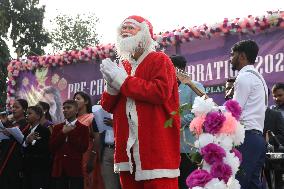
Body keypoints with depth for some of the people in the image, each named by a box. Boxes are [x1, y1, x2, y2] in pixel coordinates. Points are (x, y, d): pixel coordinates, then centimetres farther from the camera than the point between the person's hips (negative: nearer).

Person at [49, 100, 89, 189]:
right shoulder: (57, 128, 16)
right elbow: (51, 147, 6)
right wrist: (63, 133, -5)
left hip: (75, 168, -3)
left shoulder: (83, 128, 4)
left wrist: (71, 133, -6)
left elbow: (83, 148, -7)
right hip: (59, 168, 4)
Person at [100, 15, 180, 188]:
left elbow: (161, 92, -19)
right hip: (127, 145, 7)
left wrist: (123, 80, -12)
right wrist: (112, 86, -3)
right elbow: (108, 106, 19)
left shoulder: (160, 60, 1)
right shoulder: (123, 66, 20)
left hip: (156, 144, -6)